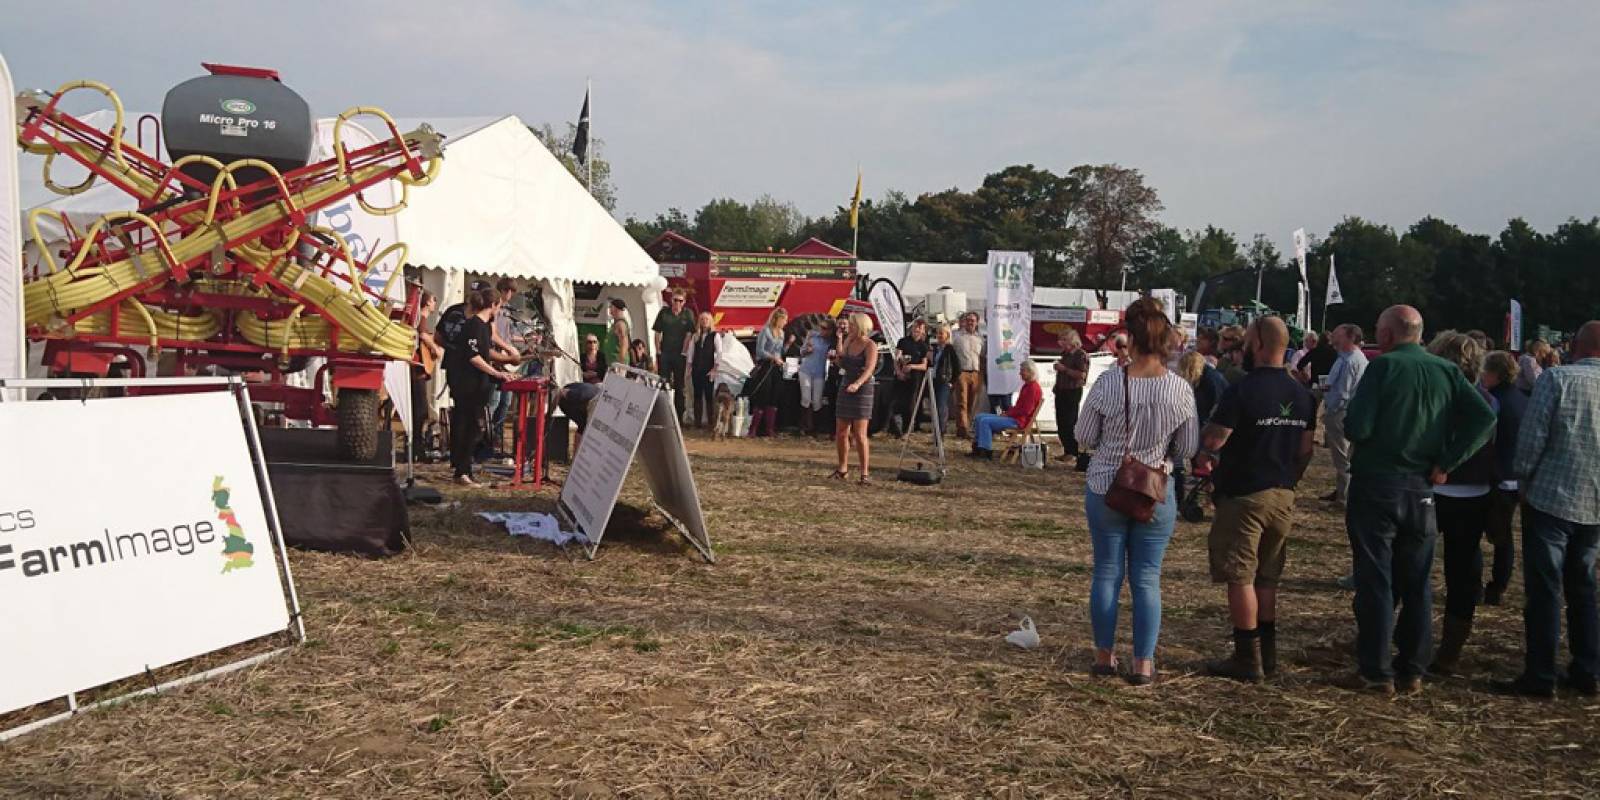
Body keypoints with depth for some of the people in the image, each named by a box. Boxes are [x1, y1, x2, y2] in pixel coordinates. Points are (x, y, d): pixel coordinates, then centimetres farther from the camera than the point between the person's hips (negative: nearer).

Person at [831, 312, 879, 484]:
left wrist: (857, 383, -40)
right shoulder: (849, 342, 11)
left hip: (862, 391, -7)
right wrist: (840, 338, 8)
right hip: (845, 388, 7)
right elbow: (841, 363, 7)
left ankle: (865, 473, -5)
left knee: (859, 434, -10)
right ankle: (843, 470, 22)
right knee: (841, 432, 9)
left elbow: (869, 369, -23)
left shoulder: (870, 345, -10)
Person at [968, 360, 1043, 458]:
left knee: (985, 421, -20)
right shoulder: (1026, 386, 18)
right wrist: (1007, 412, 6)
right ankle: (977, 447, 3)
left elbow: (1025, 411, -20)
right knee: (979, 417, 6)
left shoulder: (1033, 388, -15)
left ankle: (987, 451, -15)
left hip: (1019, 421, -11)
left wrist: (1008, 414, -14)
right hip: (1014, 417, 11)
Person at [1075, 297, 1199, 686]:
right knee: (1147, 578, 10)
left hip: (1105, 490, 0)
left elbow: (1084, 437, -5)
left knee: (1107, 574, 13)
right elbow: (1187, 449, -1)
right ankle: (1143, 663, 13)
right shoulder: (1180, 390, -12)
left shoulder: (1107, 383, -15)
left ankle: (1105, 654, 23)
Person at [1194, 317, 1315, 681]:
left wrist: (1201, 455, 3)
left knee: (1240, 578, 1)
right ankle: (1267, 654, 22)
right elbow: (1305, 450, 12)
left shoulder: (1241, 391, -17)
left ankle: (1247, 659, 4)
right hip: (1283, 497, 7)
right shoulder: (1301, 394, 6)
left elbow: (1211, 441, -18)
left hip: (1243, 497, -7)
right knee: (1267, 578, 16)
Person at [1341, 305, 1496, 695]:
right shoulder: (1447, 371, 4)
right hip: (1422, 490, 4)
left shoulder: (1383, 366, -11)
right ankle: (1412, 671, 19)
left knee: (1375, 582, 3)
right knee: (1417, 583, 13)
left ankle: (1376, 671, 8)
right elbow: (1484, 418, -7)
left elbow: (1357, 428, -17)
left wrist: (1351, 410, 5)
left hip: (1376, 487, -4)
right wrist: (1446, 462, -4)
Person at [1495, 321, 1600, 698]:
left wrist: (1524, 481, 0)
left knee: (1544, 590, -1)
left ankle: (1539, 677, 1)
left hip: (1551, 498, -5)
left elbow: (1533, 435, -13)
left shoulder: (1557, 378, -10)